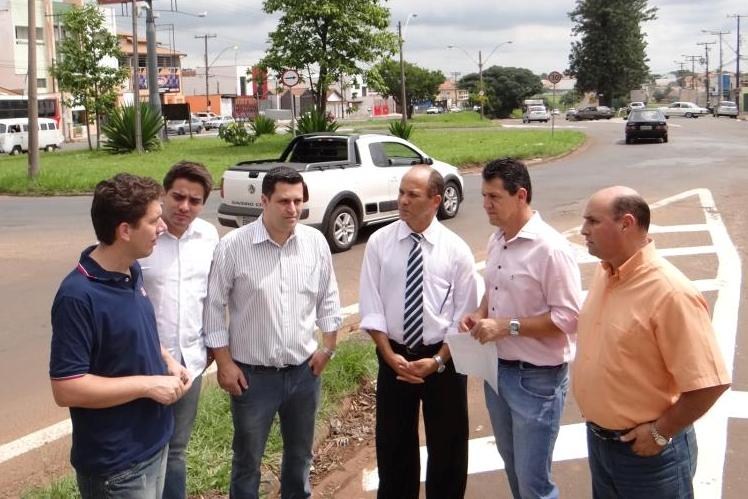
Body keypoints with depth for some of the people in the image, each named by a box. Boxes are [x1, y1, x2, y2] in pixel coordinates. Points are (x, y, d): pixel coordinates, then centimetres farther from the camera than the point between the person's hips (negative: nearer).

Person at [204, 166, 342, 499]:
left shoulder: (316, 242, -3)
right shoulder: (233, 246, -14)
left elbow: (328, 298, 8)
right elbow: (215, 307, -8)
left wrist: (328, 347, 5)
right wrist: (224, 362, -8)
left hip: (304, 370, 4)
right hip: (252, 373, -3)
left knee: (300, 453, 22)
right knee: (247, 458, 13)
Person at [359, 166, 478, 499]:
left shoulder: (456, 249, -8)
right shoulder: (379, 243, -6)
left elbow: (464, 315, -7)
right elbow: (371, 308, -5)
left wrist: (438, 360, -15)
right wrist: (390, 356, -12)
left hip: (443, 359, -1)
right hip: (394, 357, 1)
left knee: (448, 445, 14)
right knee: (393, 443, 15)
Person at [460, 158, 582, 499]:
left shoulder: (551, 249, -21)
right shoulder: (496, 241, 5)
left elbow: (568, 318, -22)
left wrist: (507, 326, -24)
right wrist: (480, 314, -1)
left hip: (537, 377, -8)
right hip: (497, 369, 8)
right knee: (511, 461, 24)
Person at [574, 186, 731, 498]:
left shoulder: (670, 292, -26)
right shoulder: (604, 272, 0)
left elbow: (709, 383, -25)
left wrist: (660, 433, -15)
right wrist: (597, 426, 11)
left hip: (646, 451, -7)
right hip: (597, 437, 7)